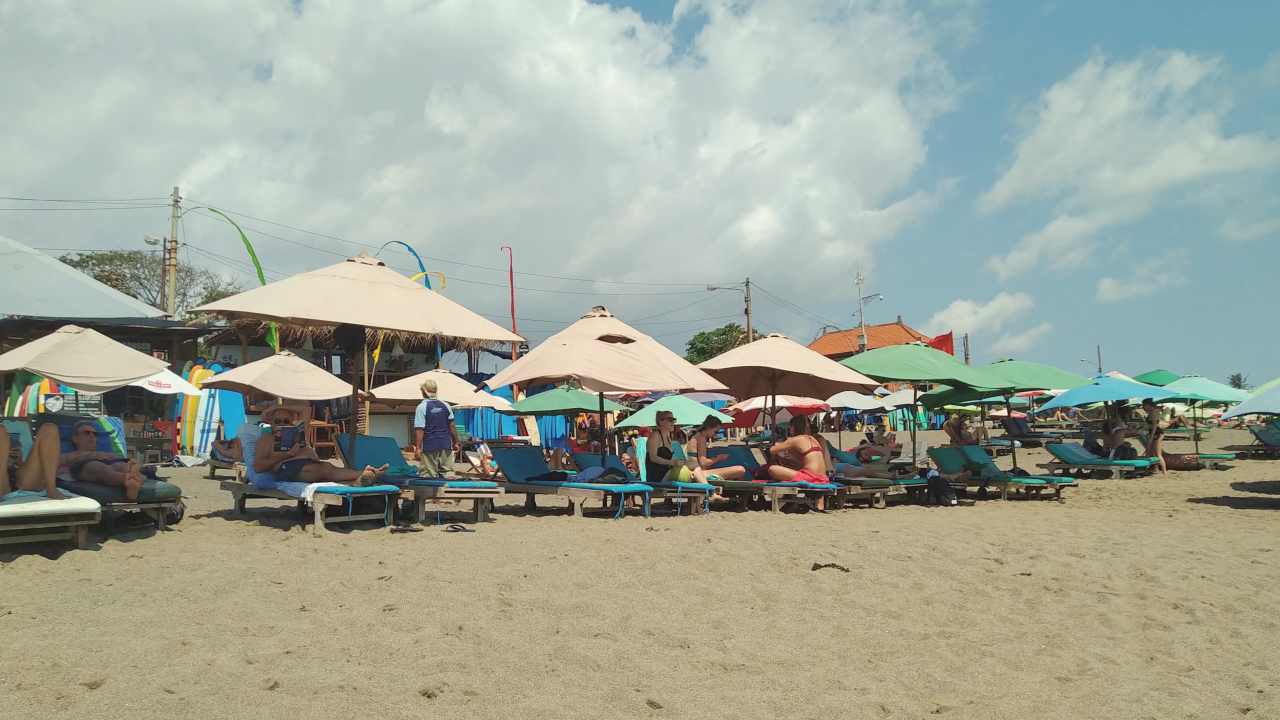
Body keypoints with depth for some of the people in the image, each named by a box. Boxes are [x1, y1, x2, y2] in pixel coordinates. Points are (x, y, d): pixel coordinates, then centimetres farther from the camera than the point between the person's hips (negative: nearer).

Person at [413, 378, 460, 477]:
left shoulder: (421, 407, -8)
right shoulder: (445, 405, 6)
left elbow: (419, 429, -12)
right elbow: (452, 426, 8)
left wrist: (418, 447, -9)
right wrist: (456, 442, 15)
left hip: (429, 447, -4)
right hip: (446, 445, 4)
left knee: (431, 476, 1)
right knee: (446, 474, 7)